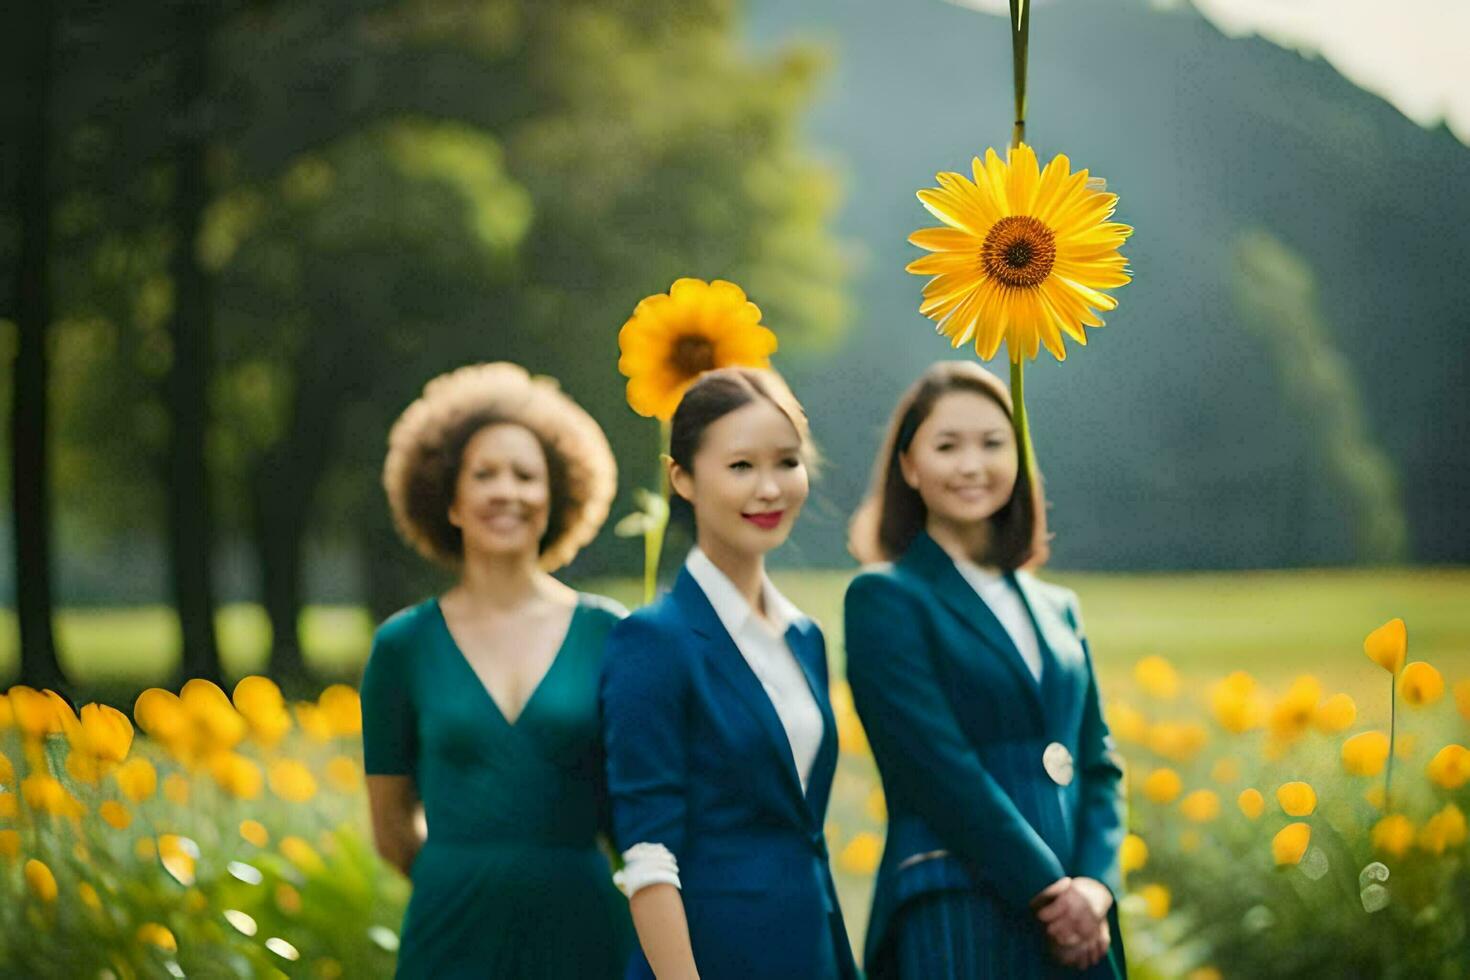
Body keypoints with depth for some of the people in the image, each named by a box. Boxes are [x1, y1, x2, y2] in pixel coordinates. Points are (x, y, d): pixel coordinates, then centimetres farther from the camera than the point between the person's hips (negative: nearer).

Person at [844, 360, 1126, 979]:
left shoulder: (1057, 610, 18)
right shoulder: (884, 598, -1)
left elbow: (1099, 765, 13)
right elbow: (937, 767, -10)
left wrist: (1095, 884, -5)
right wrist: (1049, 888, -13)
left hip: (1072, 927, 5)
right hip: (954, 925, -5)